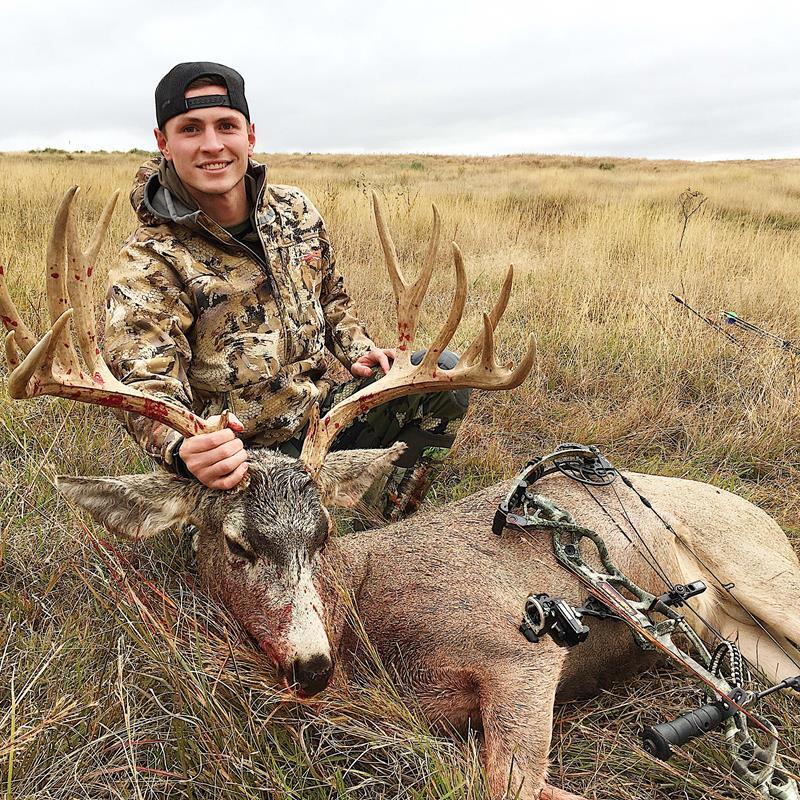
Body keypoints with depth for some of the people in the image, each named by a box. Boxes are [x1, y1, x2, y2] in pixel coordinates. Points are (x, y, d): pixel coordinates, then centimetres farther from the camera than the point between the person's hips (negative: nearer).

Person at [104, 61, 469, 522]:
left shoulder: (296, 211, 4)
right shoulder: (148, 265, -14)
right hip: (240, 461, -5)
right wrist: (185, 452, -45)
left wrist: (358, 350, 0)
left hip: (324, 415, 6)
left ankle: (391, 529, 2)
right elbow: (147, 388, -23)